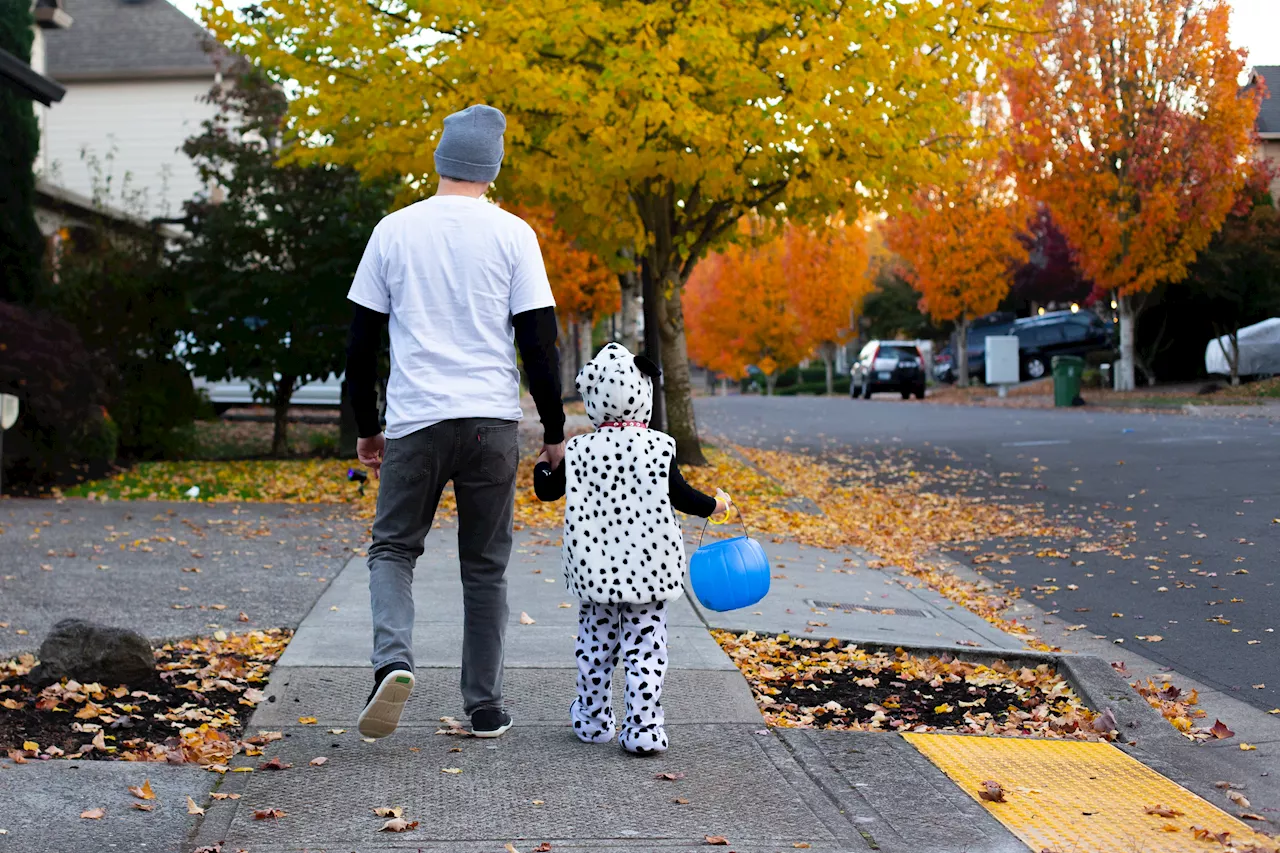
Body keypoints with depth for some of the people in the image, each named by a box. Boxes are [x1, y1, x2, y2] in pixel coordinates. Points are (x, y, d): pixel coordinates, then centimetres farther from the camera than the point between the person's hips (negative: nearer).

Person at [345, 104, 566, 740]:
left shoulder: (393, 230, 4)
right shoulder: (512, 234, 0)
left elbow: (362, 342, 6)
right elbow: (538, 341, -3)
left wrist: (366, 428, 17)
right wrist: (554, 432, 7)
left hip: (414, 422, 0)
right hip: (491, 423, 0)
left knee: (393, 548, 13)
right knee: (485, 566, 11)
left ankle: (392, 661, -12)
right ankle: (485, 706, 15)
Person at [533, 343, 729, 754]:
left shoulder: (579, 450, -2)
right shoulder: (658, 447, -8)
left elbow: (548, 490, 8)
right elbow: (679, 496, -4)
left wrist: (543, 464, 29)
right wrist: (714, 504, 15)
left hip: (595, 570, 2)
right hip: (648, 570, -2)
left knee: (595, 647, 16)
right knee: (645, 650, 1)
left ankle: (593, 720, 26)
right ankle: (642, 730, -3)